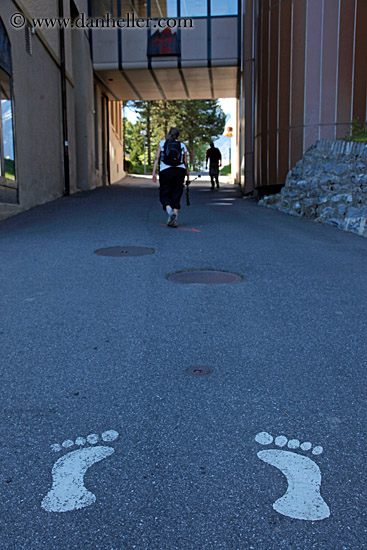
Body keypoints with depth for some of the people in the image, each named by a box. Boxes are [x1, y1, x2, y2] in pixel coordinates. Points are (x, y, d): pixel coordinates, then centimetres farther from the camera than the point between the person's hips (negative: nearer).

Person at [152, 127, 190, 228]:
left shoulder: (162, 143, 11)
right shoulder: (182, 145, 13)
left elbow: (157, 158, 0)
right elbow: (185, 163, 8)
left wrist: (154, 172, -4)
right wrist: (188, 177, 14)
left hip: (165, 171, -1)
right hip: (180, 171, 1)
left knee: (164, 195, 8)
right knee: (176, 196, 8)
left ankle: (170, 211, -21)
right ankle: (174, 219, -1)